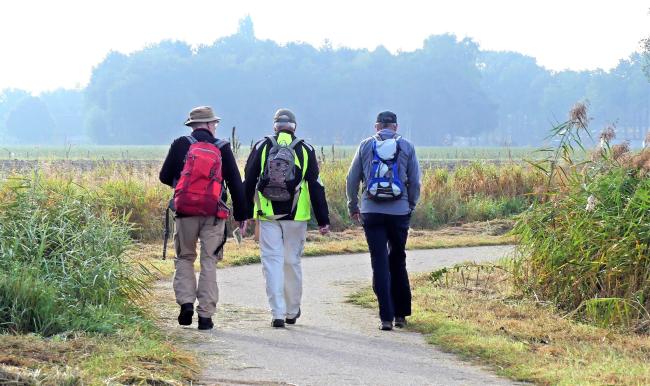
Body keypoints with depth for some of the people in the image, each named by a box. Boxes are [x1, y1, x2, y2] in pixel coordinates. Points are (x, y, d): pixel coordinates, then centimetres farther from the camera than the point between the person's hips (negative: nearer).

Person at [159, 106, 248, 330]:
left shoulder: (181, 145, 2)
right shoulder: (222, 148, 4)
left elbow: (165, 177, 6)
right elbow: (236, 183, 5)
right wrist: (241, 214, 12)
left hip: (185, 212, 0)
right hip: (214, 215, 0)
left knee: (184, 259, 15)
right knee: (209, 263, 5)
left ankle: (186, 302, -3)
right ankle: (205, 316, 2)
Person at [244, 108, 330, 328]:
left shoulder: (261, 147, 3)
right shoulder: (305, 150, 3)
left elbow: (248, 183, 5)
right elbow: (316, 187, 1)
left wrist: (244, 214, 12)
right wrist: (323, 220, 3)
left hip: (267, 216, -1)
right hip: (296, 217, 1)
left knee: (272, 261, 0)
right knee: (292, 262, 12)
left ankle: (278, 313, -7)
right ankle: (292, 311, 24)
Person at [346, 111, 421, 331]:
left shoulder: (366, 146, 6)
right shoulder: (407, 147, 5)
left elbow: (352, 179, 7)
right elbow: (415, 182, 4)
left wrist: (353, 207, 19)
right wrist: (411, 206, 19)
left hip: (372, 212, 0)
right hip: (399, 212, 1)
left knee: (380, 264, 0)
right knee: (398, 262, 14)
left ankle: (386, 317, -6)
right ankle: (401, 314, 17)